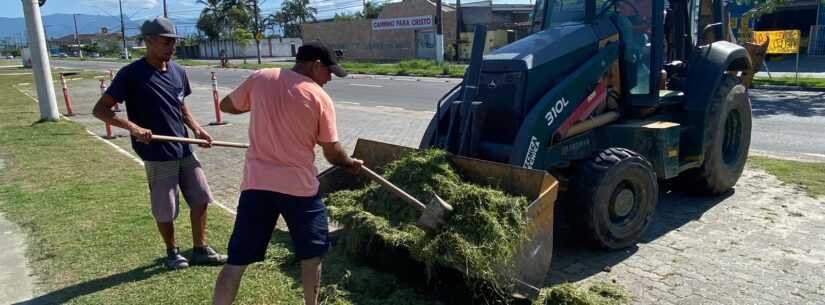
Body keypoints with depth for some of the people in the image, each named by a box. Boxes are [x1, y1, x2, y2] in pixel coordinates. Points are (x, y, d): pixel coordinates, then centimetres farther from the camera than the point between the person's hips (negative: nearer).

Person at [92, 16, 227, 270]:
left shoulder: (178, 71, 5)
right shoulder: (132, 74, -13)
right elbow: (100, 109, -13)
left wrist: (196, 129, 2)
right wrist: (132, 127, -28)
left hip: (185, 150, 6)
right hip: (157, 156, -6)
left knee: (201, 199, 11)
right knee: (165, 211, 6)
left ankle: (200, 249, 26)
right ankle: (172, 252, 30)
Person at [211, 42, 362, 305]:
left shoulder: (260, 78, 2)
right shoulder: (320, 98, -6)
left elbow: (226, 106, 17)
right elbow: (332, 153, -1)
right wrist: (351, 164, 18)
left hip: (256, 182, 3)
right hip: (299, 186, -3)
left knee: (237, 259, 9)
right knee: (312, 253, 19)